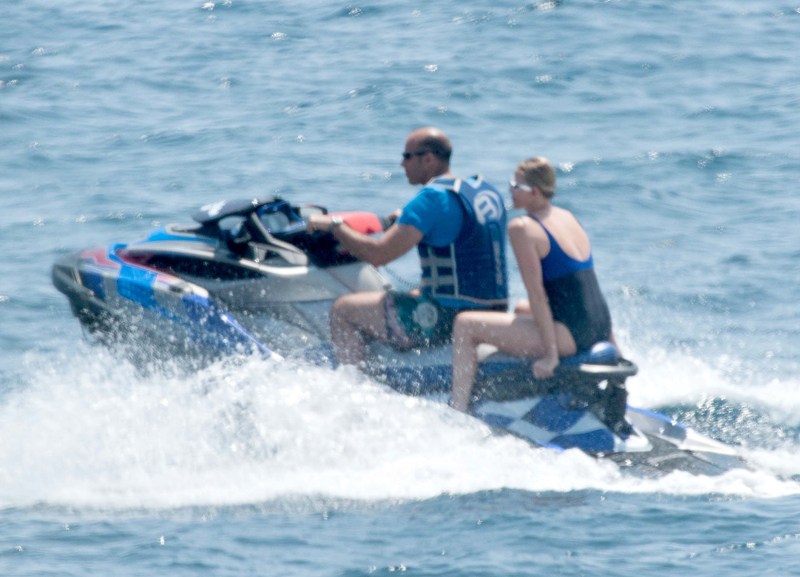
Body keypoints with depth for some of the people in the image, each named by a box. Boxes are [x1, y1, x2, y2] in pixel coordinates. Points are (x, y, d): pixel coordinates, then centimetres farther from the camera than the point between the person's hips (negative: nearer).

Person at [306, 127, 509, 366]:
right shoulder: (487, 191, 11)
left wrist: (334, 225, -5)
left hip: (452, 319, -9)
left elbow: (377, 254, -18)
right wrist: (408, 220, 33)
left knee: (343, 310, 1)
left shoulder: (431, 199, -15)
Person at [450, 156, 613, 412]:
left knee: (465, 325, -2)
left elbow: (537, 294, -15)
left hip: (569, 333, -9)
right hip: (599, 329, 9)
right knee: (521, 309, 38)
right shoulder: (568, 218, 14)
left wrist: (551, 354, -15)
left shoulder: (522, 228, -11)